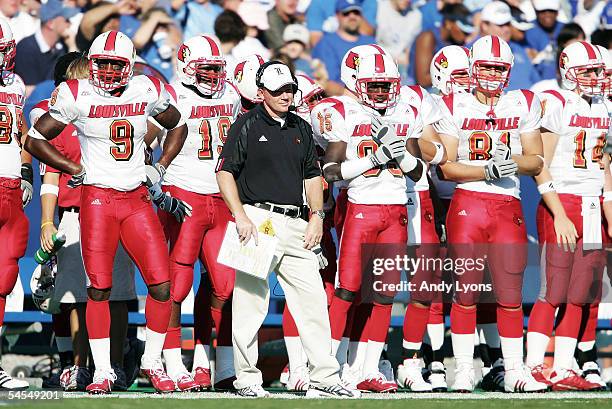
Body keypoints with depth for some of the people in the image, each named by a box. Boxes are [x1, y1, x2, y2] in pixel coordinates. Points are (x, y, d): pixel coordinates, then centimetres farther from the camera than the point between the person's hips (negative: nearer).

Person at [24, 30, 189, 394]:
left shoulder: (148, 91, 3)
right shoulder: (77, 96, -6)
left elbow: (177, 126, 22)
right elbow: (35, 140, 1)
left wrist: (160, 168, 10)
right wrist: (77, 169, -3)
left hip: (138, 200, 3)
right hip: (98, 199, -3)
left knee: (161, 285, -4)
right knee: (100, 288, -4)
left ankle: (153, 362, 13)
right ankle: (103, 371, 5)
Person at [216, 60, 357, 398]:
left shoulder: (301, 129, 17)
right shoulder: (247, 126, -1)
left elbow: (312, 176, 22)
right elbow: (225, 172, -5)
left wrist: (316, 216, 10)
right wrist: (241, 217, -13)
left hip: (295, 224, 6)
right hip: (258, 219, -6)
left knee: (313, 300, 2)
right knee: (251, 302, -4)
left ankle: (323, 377, 6)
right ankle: (246, 378, 4)